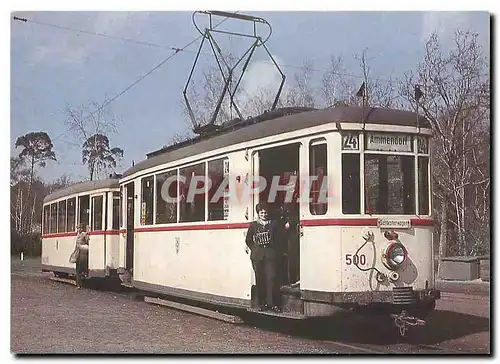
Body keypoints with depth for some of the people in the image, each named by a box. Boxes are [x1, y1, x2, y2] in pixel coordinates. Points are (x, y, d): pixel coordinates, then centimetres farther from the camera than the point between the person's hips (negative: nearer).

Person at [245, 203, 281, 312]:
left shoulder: (273, 224, 8)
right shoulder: (253, 225, 8)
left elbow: (278, 238, 11)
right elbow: (248, 240, 15)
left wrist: (273, 249, -1)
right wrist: (254, 249, 8)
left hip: (270, 255, 0)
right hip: (257, 256, 1)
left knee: (271, 278, -8)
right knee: (260, 280, 2)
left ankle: (272, 303, -5)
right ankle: (262, 304, 9)